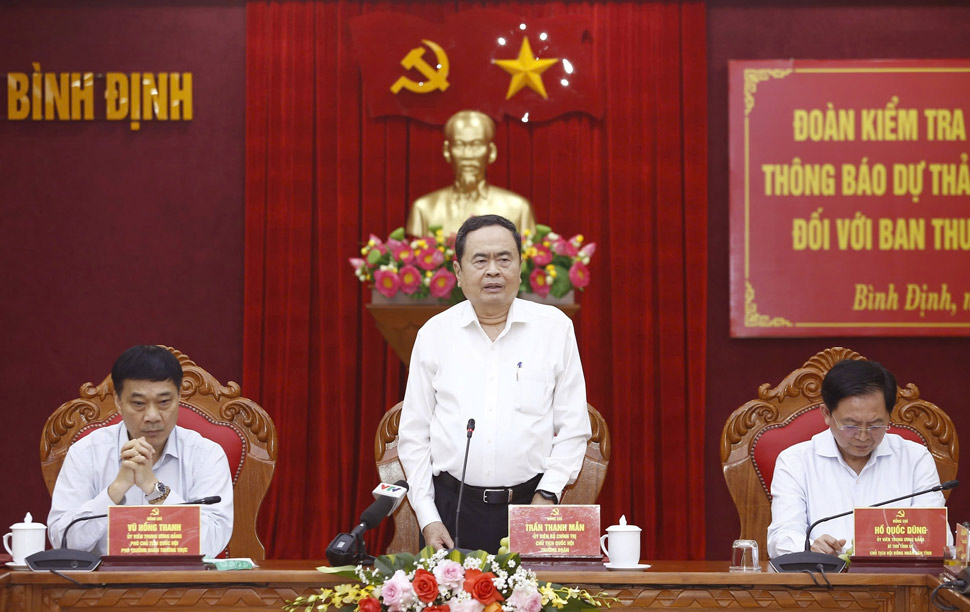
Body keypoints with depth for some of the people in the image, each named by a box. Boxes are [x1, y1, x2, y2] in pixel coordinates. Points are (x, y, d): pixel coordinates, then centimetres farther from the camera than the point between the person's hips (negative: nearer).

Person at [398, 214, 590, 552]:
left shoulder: (554, 327, 5)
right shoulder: (434, 333, 7)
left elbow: (573, 427, 6)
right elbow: (414, 434, 9)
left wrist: (547, 494, -6)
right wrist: (428, 518, 1)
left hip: (529, 504, 0)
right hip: (453, 508, 1)